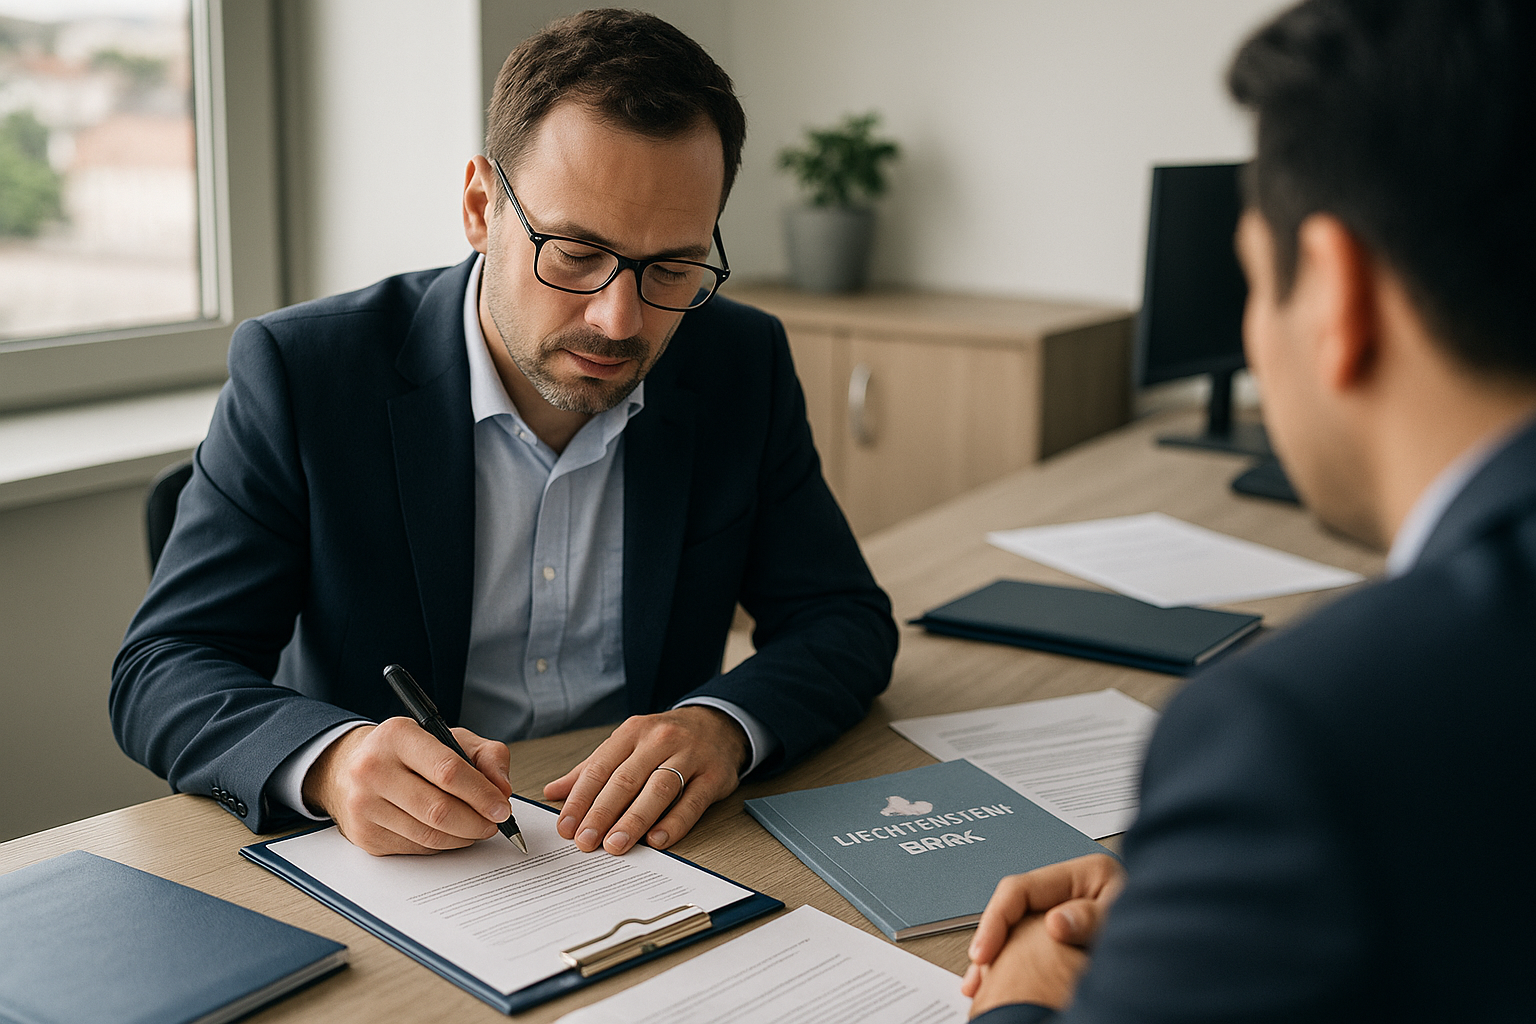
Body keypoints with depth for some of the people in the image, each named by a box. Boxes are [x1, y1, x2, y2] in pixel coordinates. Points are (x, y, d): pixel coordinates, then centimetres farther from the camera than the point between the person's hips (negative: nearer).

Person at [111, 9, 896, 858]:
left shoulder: (745, 368, -3)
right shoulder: (301, 372, -12)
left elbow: (845, 620, 1)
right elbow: (163, 671, -11)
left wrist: (726, 724, -22)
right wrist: (330, 760, -33)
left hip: (638, 848, 2)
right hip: (378, 863, -1)